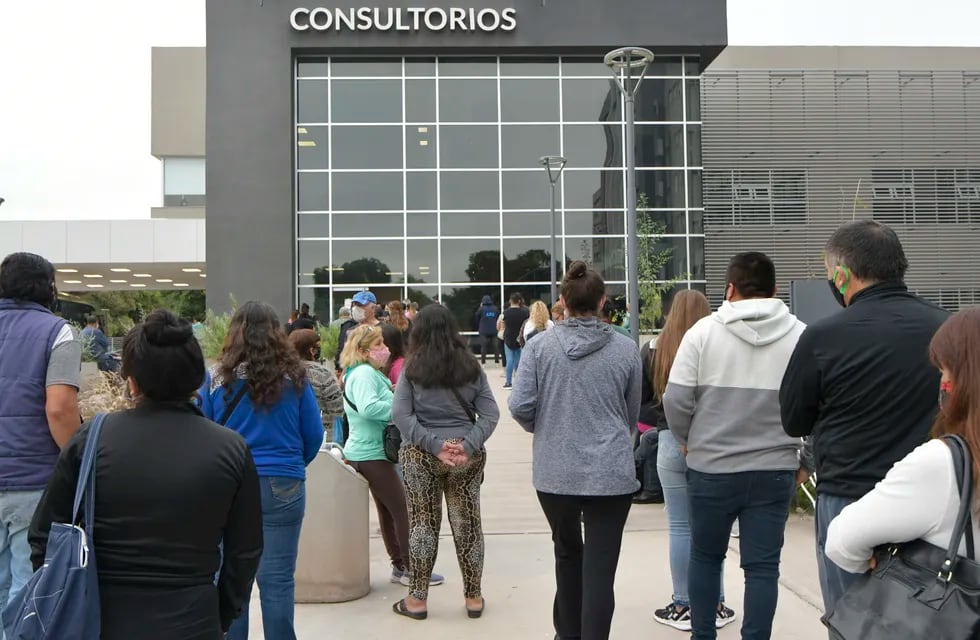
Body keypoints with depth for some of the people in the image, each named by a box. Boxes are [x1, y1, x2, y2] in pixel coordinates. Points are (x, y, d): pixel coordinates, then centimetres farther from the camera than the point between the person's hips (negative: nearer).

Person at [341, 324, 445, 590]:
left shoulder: (370, 372, 16)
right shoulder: (364, 373, -18)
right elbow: (367, 408, -32)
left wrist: (394, 400, 2)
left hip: (370, 451, 11)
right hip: (370, 453, -11)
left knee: (388, 510, 15)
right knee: (402, 509, -5)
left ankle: (400, 567, 23)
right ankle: (411, 568, 2)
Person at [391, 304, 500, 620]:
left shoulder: (412, 368, -4)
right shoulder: (471, 367, 3)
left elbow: (400, 415, -12)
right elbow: (490, 414, -3)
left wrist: (434, 445, -14)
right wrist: (469, 446, -11)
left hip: (421, 455, -2)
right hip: (466, 456, 2)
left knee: (423, 524, 9)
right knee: (467, 523, 11)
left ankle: (417, 599, 16)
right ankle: (473, 598, 21)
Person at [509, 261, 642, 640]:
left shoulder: (540, 346, -5)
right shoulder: (626, 349, -3)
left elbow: (520, 407, -7)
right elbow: (632, 414, 8)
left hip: (555, 471, 2)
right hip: (611, 473, -2)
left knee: (568, 552, 22)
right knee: (600, 569, 1)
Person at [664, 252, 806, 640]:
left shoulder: (704, 330, -7)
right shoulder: (800, 335, -2)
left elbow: (676, 399, -9)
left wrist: (687, 441, 9)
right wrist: (805, 458, 11)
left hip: (711, 467, 0)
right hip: (775, 469, 1)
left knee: (705, 556, 17)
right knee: (763, 565, 8)